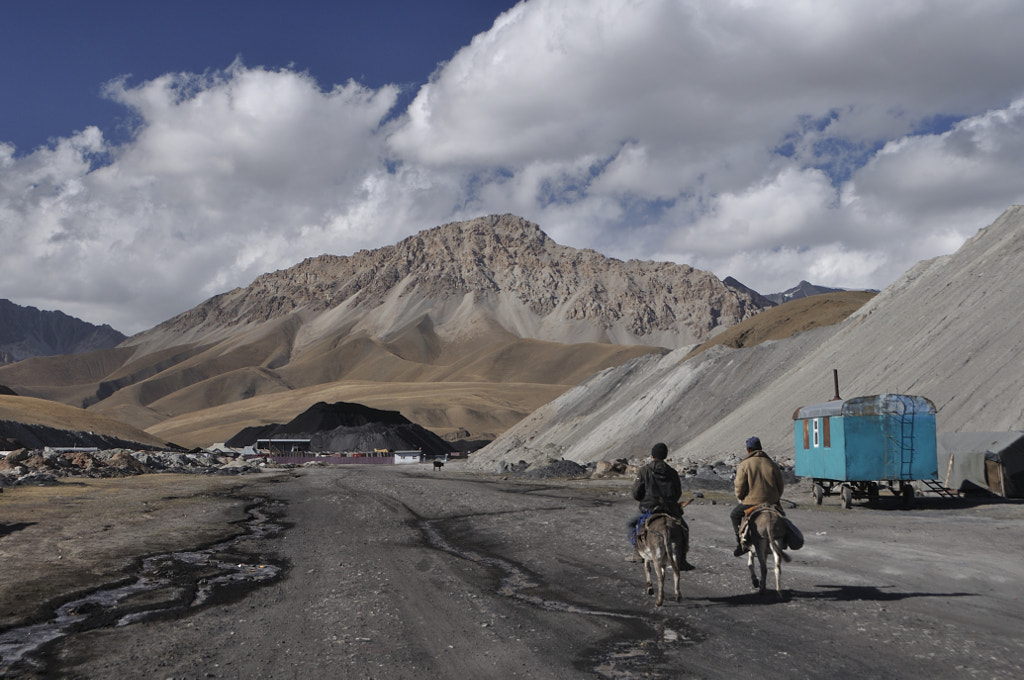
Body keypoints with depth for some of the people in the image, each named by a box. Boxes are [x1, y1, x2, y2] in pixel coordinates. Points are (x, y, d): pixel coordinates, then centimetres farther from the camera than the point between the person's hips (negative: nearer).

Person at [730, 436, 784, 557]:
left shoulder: (744, 465, -6)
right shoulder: (772, 464, 7)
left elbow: (739, 487, -9)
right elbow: (780, 486, 11)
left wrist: (740, 497, 12)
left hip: (752, 502, -4)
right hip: (772, 503, 4)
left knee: (734, 515, 20)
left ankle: (741, 544, 11)